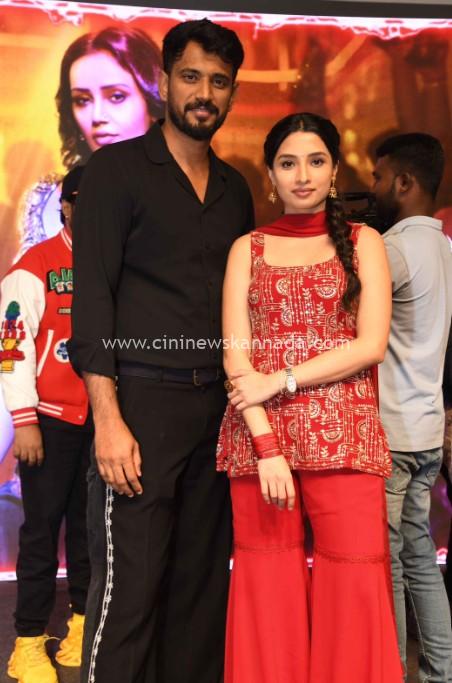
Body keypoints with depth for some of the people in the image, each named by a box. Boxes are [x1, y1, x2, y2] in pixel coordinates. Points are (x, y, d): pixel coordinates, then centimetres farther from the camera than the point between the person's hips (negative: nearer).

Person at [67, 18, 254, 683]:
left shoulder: (234, 189, 17)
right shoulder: (118, 168, 1)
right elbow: (92, 297, -6)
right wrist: (108, 419, -14)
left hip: (220, 406, 5)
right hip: (146, 403, -5)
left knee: (203, 579, 9)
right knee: (133, 584, -4)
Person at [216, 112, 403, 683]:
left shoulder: (362, 242, 9)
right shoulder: (247, 249, 10)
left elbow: (372, 343, -4)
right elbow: (235, 356, 0)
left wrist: (279, 380, -12)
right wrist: (267, 445, -12)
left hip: (343, 437, -1)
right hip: (258, 437, 1)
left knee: (351, 591, -2)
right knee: (269, 588, 4)